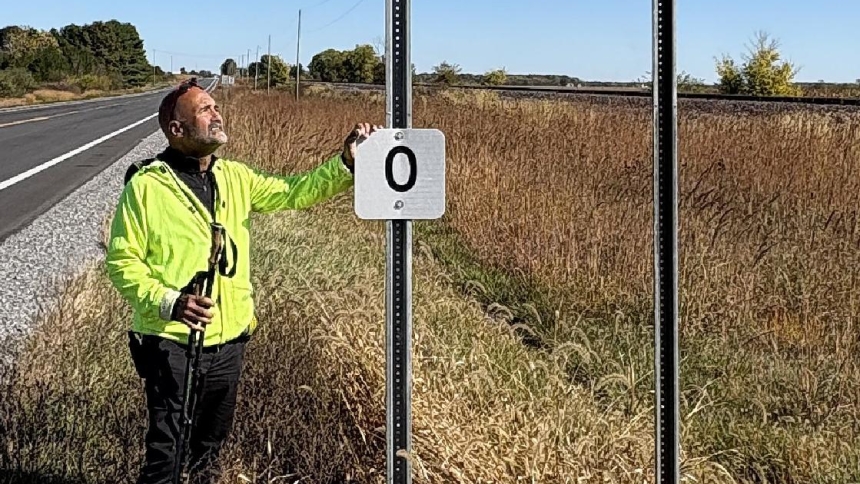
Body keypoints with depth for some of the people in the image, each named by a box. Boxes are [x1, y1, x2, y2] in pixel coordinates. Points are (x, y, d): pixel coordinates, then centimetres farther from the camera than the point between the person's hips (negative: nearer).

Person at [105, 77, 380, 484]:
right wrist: (169, 302, -25)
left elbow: (293, 192, 7)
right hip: (172, 343, -5)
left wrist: (345, 163, -7)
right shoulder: (146, 186, -12)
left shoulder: (234, 177, 5)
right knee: (165, 450, 1)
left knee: (211, 442, 24)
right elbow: (121, 261, -11)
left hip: (230, 340, 6)